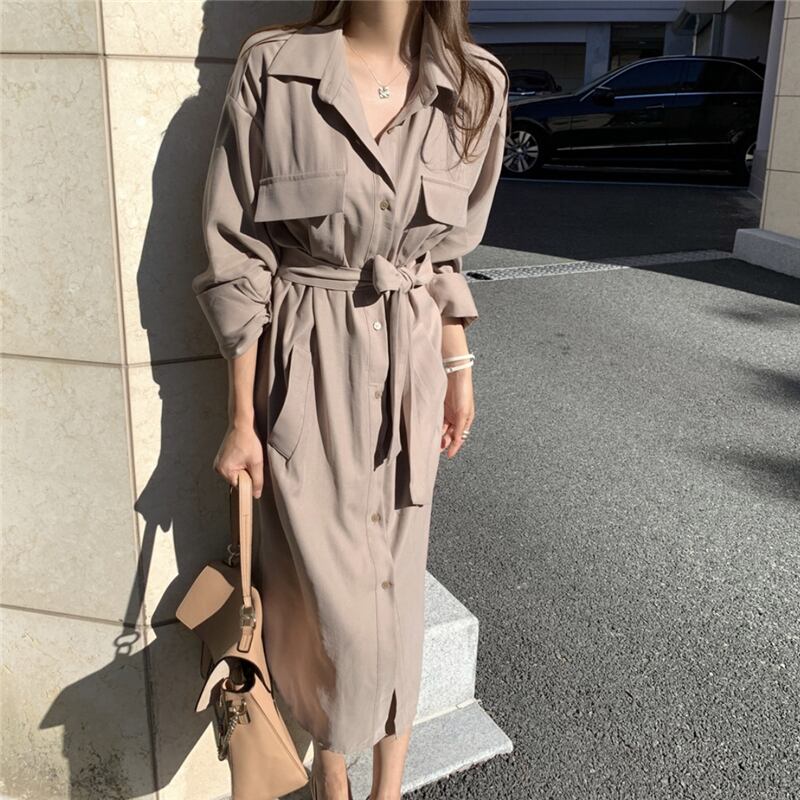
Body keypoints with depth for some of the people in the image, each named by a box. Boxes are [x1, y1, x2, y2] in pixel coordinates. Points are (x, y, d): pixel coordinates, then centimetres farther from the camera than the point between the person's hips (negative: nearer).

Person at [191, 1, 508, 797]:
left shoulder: (474, 85, 0)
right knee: (330, 597, 6)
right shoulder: (271, 67, -10)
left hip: (409, 369, 3)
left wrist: (458, 368, 13)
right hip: (305, 370, -3)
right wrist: (241, 419, -6)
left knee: (396, 587, 14)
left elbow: (446, 253, 10)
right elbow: (237, 261, -8)